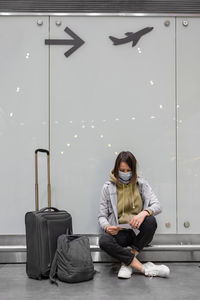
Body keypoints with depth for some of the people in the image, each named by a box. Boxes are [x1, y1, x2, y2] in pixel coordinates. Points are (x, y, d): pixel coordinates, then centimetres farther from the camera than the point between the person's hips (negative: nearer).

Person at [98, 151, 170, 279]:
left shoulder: (141, 183, 3)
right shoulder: (108, 187, 1)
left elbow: (157, 205, -6)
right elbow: (102, 216, 3)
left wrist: (144, 213, -29)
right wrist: (107, 227, -21)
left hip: (138, 231, 1)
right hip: (119, 233, 0)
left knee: (151, 220, -32)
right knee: (104, 240, -33)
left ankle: (127, 262, -19)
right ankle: (144, 268, -25)